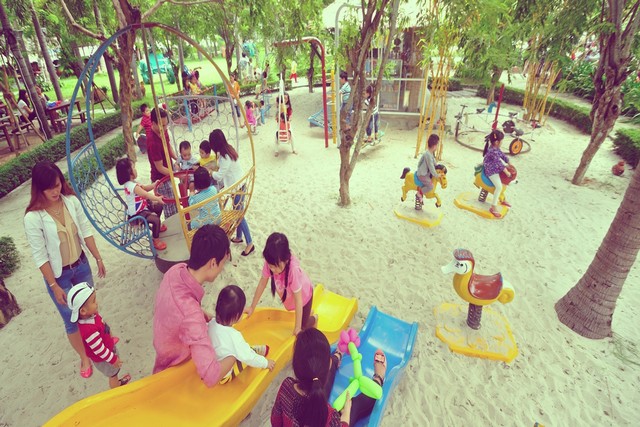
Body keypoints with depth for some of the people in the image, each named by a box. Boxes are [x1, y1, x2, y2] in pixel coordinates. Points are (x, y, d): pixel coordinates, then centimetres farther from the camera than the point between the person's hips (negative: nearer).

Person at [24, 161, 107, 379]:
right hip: (58, 274, -3)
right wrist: (54, 286, -14)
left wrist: (98, 258, 4)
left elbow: (86, 231, -1)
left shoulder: (72, 201, -12)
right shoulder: (33, 218, -23)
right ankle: (84, 357, 34)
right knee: (72, 320, 11)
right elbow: (40, 256, -17)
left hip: (81, 265, 3)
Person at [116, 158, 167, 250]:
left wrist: (154, 184, -6)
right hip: (136, 214, -11)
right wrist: (158, 198, -34)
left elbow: (145, 188, 9)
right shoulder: (133, 186, -29)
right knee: (156, 219, -25)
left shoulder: (130, 183, 6)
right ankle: (156, 240, -12)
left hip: (142, 207, 11)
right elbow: (146, 195, -34)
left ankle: (157, 226, 40)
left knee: (159, 206, 23)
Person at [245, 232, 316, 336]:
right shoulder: (270, 262, -34)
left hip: (303, 294, -4)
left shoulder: (293, 269, -45)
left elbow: (298, 300, -35)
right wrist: (252, 307, -9)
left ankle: (314, 318, 43)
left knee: (303, 326, 12)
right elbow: (262, 283, -18)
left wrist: (297, 327, -29)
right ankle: (307, 312, 58)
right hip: (288, 295, 4)